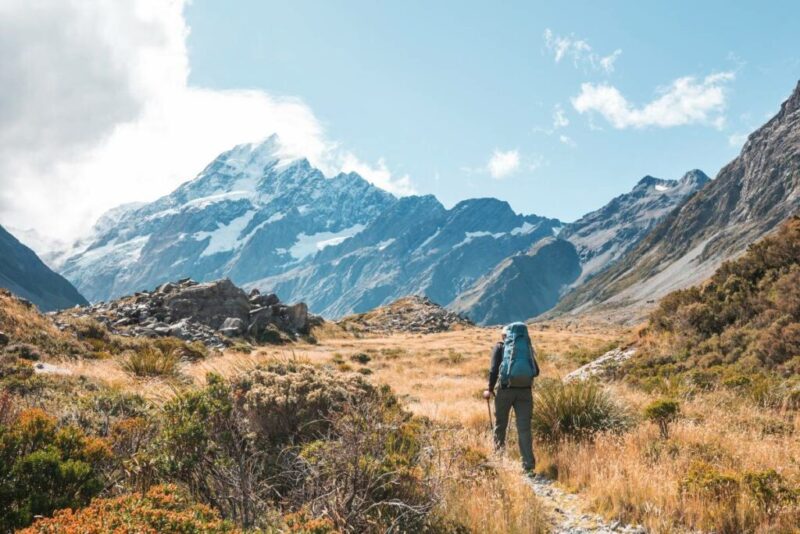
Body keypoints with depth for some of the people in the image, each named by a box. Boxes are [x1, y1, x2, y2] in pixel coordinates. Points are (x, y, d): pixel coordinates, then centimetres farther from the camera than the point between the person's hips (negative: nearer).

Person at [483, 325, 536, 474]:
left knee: (500, 423, 19)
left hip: (505, 390, -2)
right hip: (524, 391, 2)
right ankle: (528, 466, -5)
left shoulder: (499, 347, 5)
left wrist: (490, 389, 4)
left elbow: (494, 369, -6)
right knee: (524, 429, 0)